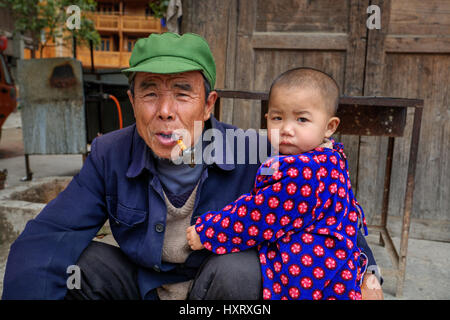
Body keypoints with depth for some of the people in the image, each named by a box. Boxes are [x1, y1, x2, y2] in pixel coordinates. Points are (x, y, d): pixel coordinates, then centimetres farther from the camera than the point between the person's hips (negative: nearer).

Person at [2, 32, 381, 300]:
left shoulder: (251, 158, -21)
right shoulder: (110, 155, -14)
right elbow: (44, 238, -21)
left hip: (222, 284, -1)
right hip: (141, 286, 2)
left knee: (240, 269, -33)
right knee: (77, 258, -21)